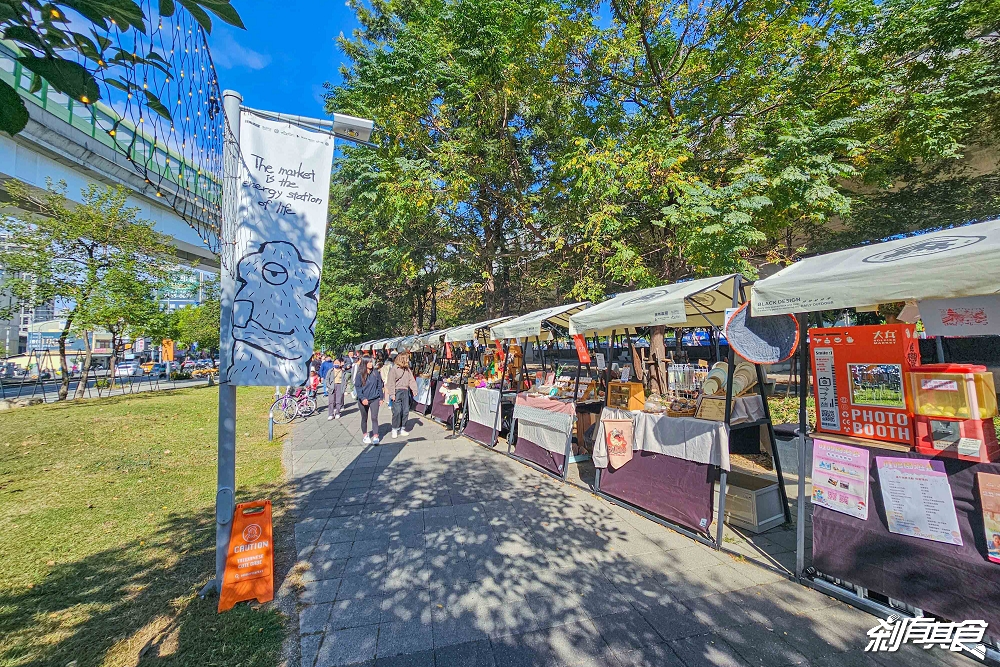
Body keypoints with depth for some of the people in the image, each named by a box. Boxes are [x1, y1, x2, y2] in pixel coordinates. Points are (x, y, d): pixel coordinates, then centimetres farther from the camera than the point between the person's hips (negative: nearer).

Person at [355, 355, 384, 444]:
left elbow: (379, 386, 5)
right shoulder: (360, 374, -6)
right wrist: (362, 398, -20)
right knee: (364, 419, 13)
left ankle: (375, 437, -3)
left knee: (374, 418, -7)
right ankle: (365, 435, 29)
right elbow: (357, 387, -8)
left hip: (374, 399, 0)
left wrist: (381, 398, 6)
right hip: (363, 400, 0)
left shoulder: (376, 373, -1)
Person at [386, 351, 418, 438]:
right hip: (397, 392, -6)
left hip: (405, 391, 6)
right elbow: (391, 383, -8)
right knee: (397, 411, -8)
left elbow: (411, 380, 12)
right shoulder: (394, 369, -6)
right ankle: (395, 429, 7)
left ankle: (402, 429, 19)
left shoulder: (407, 369, 12)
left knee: (406, 411, 6)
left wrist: (414, 389, -1)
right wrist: (392, 394, -13)